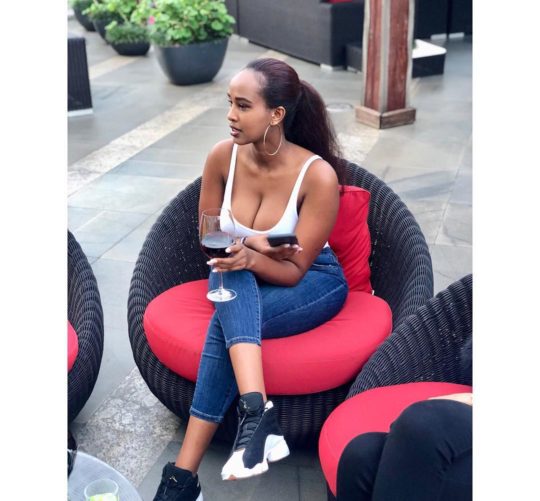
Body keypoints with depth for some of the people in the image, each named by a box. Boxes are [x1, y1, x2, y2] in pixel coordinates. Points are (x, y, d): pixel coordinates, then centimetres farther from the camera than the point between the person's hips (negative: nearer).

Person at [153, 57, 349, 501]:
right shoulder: (223, 157, -13)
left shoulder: (318, 175, -24)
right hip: (244, 281, 4)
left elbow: (294, 271, -20)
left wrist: (250, 258, -40)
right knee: (231, 276, -35)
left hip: (314, 283, -3)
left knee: (226, 322, -33)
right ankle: (258, 410, -46)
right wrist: (248, 245, -20)